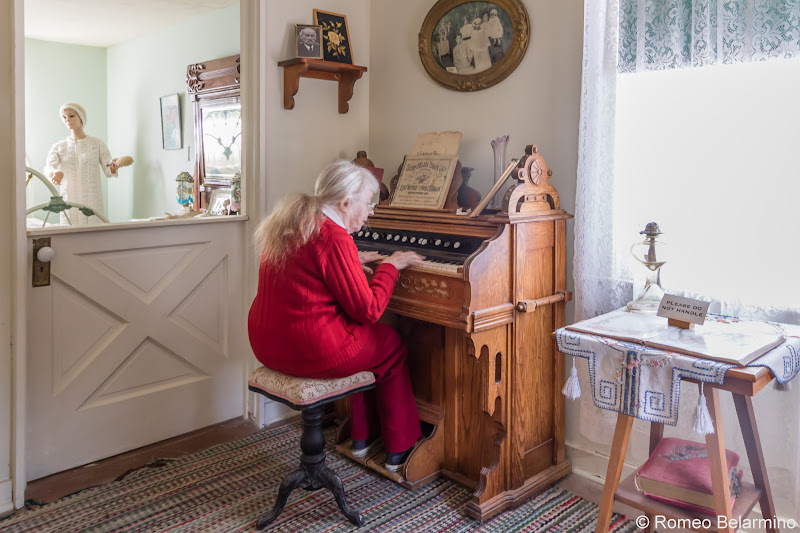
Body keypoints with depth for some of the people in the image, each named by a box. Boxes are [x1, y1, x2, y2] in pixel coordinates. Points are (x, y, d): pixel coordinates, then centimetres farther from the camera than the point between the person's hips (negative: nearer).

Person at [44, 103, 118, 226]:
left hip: (92, 202, -1)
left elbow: (108, 172, 1)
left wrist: (113, 168, -23)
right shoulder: (58, 147, 10)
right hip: (68, 201, 2)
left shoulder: (97, 144, 5)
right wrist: (55, 173, -31)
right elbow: (48, 167, -7)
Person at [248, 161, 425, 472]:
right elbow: (369, 311, -15)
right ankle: (400, 449, 25)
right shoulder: (335, 238, -20)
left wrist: (353, 263, 24)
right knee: (392, 345, 15)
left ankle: (363, 437, 34)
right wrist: (390, 266, -1)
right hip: (312, 351, -9)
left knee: (367, 340, 27)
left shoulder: (287, 224, 9)